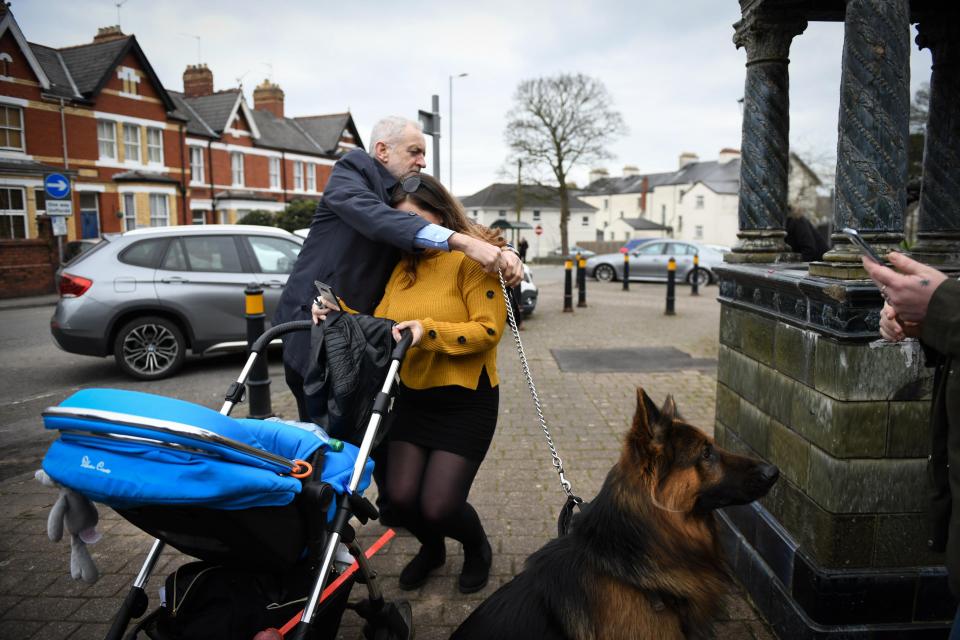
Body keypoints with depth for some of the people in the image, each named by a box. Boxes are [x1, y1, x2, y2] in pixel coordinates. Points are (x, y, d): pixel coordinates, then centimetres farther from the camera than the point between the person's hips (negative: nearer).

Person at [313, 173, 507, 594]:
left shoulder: (474, 259, -10)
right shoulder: (404, 267, 11)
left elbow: (487, 331, -18)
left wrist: (429, 331, -28)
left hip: (465, 400, -5)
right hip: (413, 396, 6)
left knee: (439, 506, -8)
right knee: (400, 496, -3)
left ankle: (478, 548, 30)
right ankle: (431, 548, 33)